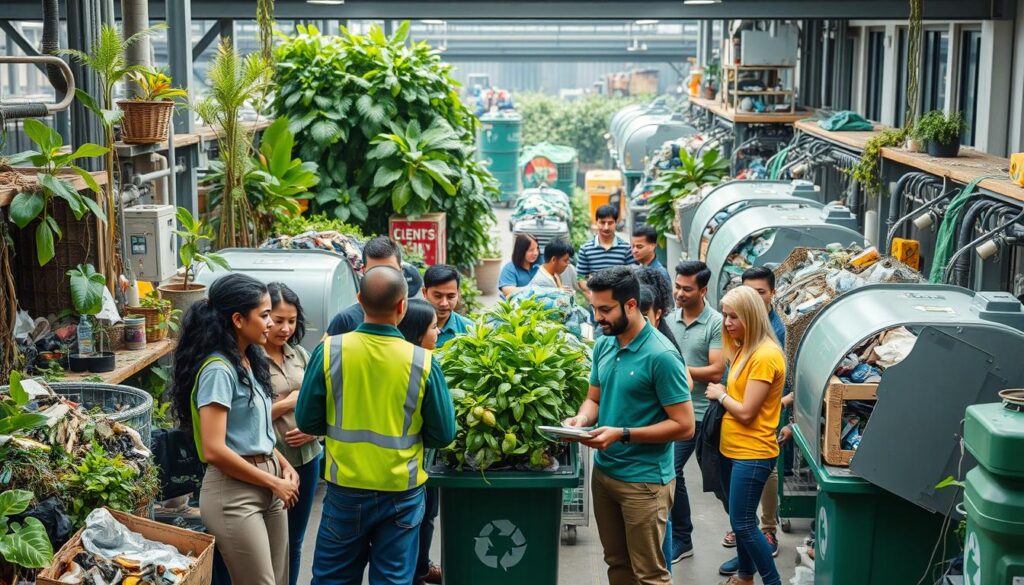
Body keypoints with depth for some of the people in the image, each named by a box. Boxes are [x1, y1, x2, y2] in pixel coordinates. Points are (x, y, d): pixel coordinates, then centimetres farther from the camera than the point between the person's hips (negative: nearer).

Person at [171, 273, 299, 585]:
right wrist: (274, 482, -13)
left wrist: (283, 465, 6)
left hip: (267, 485, 9)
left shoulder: (249, 361, 10)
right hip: (234, 492, -8)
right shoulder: (218, 370, -18)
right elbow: (214, 450, -22)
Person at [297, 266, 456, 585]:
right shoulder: (422, 362, -14)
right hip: (401, 493, 0)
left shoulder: (329, 351, -13)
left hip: (346, 490, 1)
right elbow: (443, 435, -5)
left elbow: (307, 422, -4)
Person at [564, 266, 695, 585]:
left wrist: (622, 434, -23)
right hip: (603, 471, 7)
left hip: (644, 480, -7)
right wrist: (582, 418, -7)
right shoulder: (603, 346, 4)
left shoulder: (661, 355, -19)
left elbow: (684, 425, -19)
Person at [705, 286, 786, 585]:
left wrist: (720, 394, -6)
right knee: (739, 518, 18)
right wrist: (724, 393, -4)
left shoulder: (765, 356, -20)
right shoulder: (744, 348, 9)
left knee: (743, 523, -5)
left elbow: (746, 412, -20)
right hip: (732, 448, 9)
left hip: (752, 453, -9)